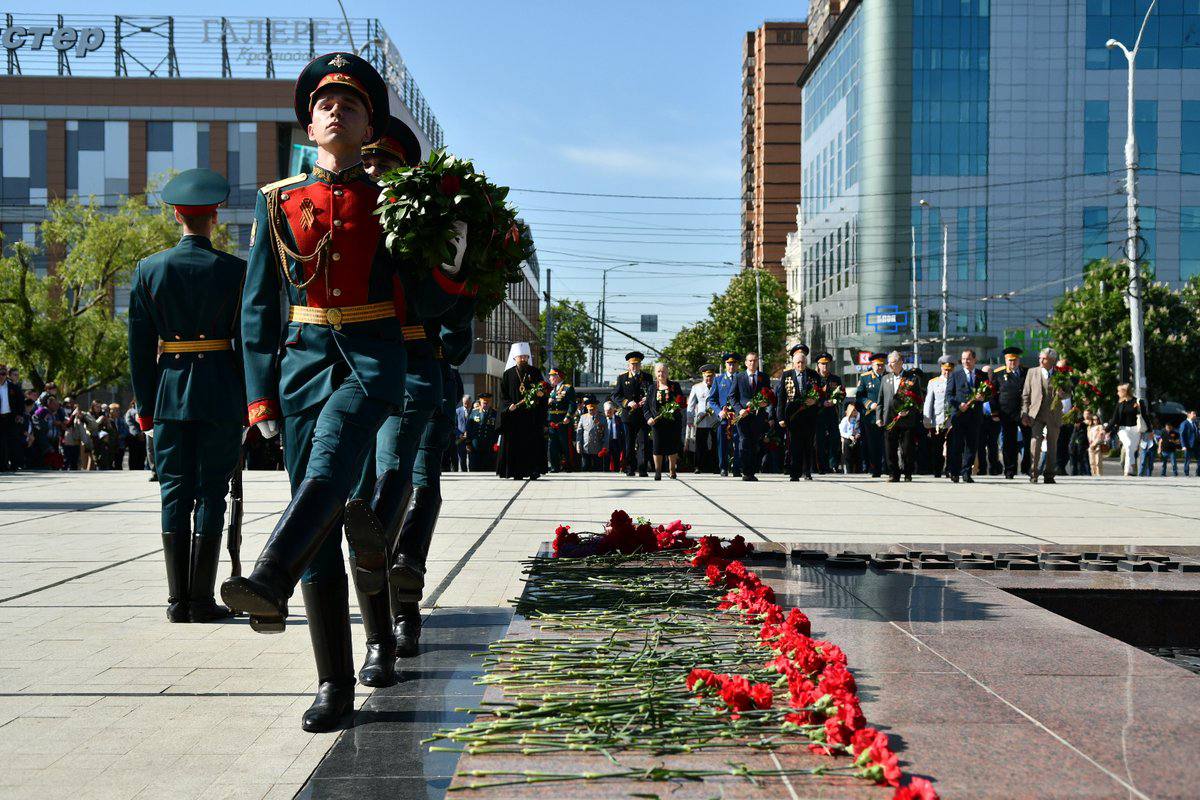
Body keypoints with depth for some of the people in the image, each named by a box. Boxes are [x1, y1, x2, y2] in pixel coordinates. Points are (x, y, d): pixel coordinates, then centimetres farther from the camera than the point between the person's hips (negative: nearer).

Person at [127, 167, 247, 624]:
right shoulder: (235, 271, -3)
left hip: (169, 392, 2)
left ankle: (178, 601, 7)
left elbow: (140, 346, 3)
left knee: (175, 495, 7)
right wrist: (253, 401, 6)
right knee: (210, 493, 2)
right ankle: (202, 600, 2)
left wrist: (145, 409, 9)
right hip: (221, 395, -2)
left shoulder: (149, 270, 3)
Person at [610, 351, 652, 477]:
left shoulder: (647, 377, 9)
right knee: (629, 443, 5)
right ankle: (630, 469, 13)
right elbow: (615, 396, 3)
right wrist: (627, 403, -13)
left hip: (643, 415, 0)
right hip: (628, 415, 0)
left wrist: (647, 399, -16)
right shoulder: (622, 377, 8)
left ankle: (643, 469, -6)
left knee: (644, 442, -6)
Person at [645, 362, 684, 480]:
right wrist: (649, 417, -8)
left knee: (672, 447, 2)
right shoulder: (652, 388, 10)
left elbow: (682, 403, 8)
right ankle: (657, 472, 4)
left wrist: (677, 407, -13)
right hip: (657, 422, 0)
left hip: (673, 422, 0)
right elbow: (647, 405, 8)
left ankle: (672, 471, 14)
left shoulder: (674, 386, 7)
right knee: (657, 447, -3)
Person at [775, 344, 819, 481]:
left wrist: (815, 400, -9)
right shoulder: (785, 376, 7)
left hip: (810, 417, 1)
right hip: (792, 417, -1)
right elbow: (780, 397, 3)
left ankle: (807, 472, 12)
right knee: (793, 445, -5)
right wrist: (781, 417, -5)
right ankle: (794, 474, -1)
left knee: (809, 445, 2)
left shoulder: (814, 376, 10)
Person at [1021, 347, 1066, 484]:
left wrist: (1061, 394, -12)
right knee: (1035, 441, -15)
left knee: (1052, 445, 6)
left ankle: (1049, 475, 15)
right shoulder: (1032, 372, 7)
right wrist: (1024, 413, -2)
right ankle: (1033, 474, -12)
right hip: (1037, 414, -1)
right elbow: (1025, 394, 7)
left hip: (1054, 415, 1)